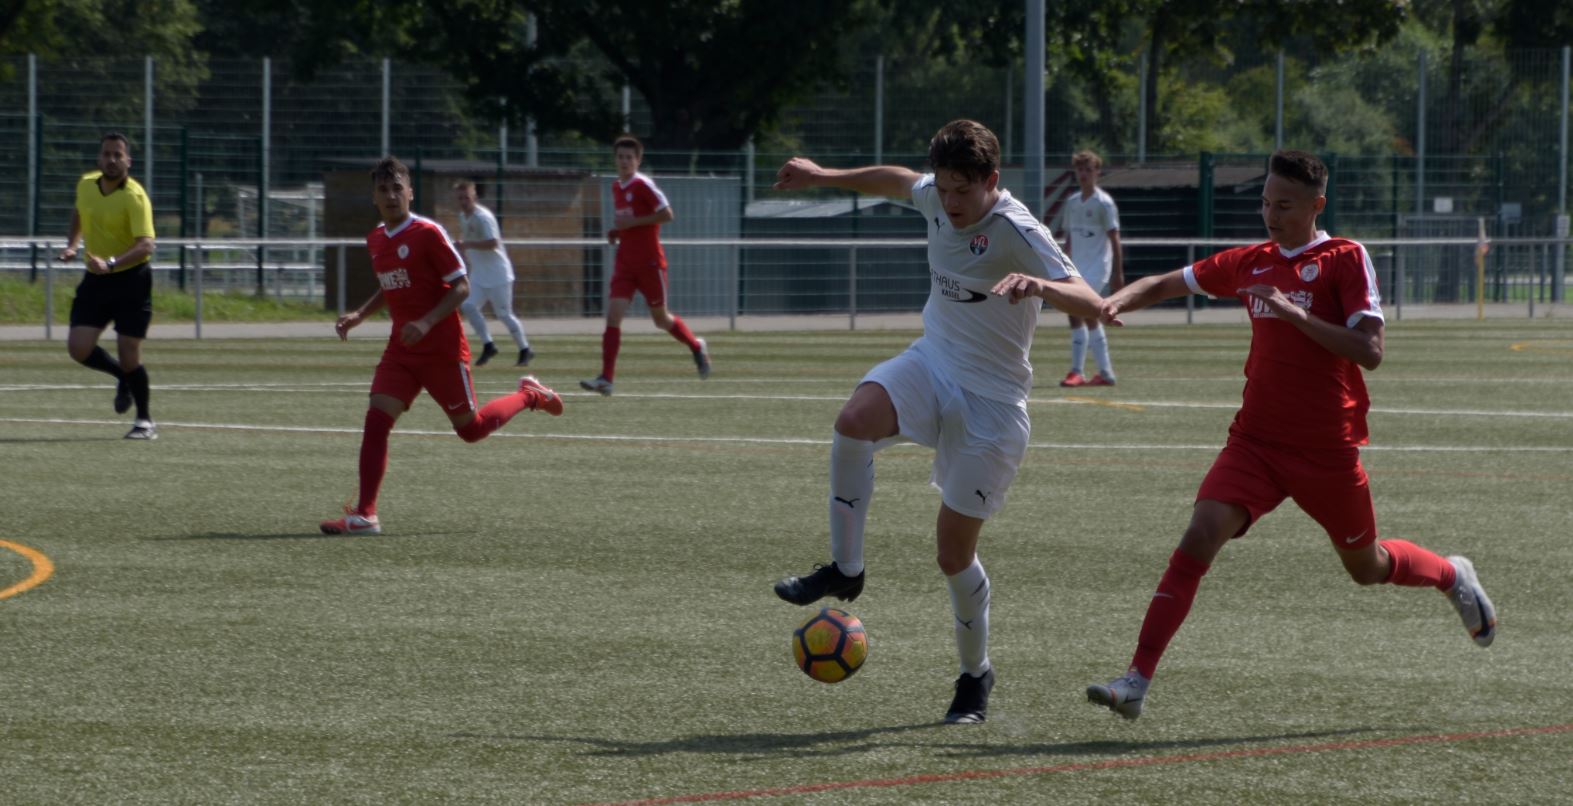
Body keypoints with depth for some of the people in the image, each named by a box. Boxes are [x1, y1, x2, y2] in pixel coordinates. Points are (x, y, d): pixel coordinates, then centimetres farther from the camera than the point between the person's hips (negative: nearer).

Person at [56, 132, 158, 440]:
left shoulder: (135, 197, -18)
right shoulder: (86, 184, 2)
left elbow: (146, 245, -29)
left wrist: (112, 263, -43)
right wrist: (72, 244, 13)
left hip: (131, 279, -5)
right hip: (95, 279, 6)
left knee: (129, 356, -6)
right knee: (79, 348, -7)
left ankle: (145, 421, 15)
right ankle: (123, 379, 23)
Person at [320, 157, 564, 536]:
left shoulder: (428, 233, -14)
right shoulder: (375, 240, 8)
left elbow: (461, 286, -13)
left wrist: (426, 323, -25)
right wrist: (359, 315, 8)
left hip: (443, 349, -5)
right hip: (401, 350, 5)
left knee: (470, 429, 7)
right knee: (376, 421, -12)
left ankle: (528, 395, 34)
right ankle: (365, 515, -15)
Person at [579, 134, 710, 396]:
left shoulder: (643, 185, -11)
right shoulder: (616, 188, 11)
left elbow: (667, 214, -17)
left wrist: (633, 222, -20)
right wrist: (615, 232, 5)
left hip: (649, 262, -6)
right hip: (625, 263, 6)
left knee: (661, 319, 8)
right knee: (613, 315, -10)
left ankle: (697, 346, 36)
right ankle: (606, 379, -14)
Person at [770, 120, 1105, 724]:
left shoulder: (1016, 232, -21)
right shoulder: (935, 199, -1)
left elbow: (1091, 306, -30)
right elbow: (897, 180, 25)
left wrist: (1038, 285, -49)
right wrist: (824, 177, 29)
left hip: (991, 402, -5)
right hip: (932, 364, 5)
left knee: (954, 554, -2)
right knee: (855, 420, -30)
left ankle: (975, 673, 23)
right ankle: (844, 570, -15)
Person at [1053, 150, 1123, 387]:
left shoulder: (1103, 203, -7)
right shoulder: (1072, 202, 13)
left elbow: (1114, 238, -9)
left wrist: (1118, 272, -13)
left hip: (1097, 267, -8)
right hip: (1077, 268, 8)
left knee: (1076, 313, -18)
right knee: (1089, 318, 9)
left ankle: (1077, 371, -16)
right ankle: (1106, 372, 15)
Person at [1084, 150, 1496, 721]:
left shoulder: (1346, 260, -7)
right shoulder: (1250, 263, 8)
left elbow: (1369, 351, -15)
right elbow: (1168, 284, 17)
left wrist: (1298, 315, -24)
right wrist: (1118, 301, -3)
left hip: (1327, 449, -3)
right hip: (1257, 440, 3)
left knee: (1366, 567, 14)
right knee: (1200, 538, -17)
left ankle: (1454, 577, 47)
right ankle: (1138, 679, -21)